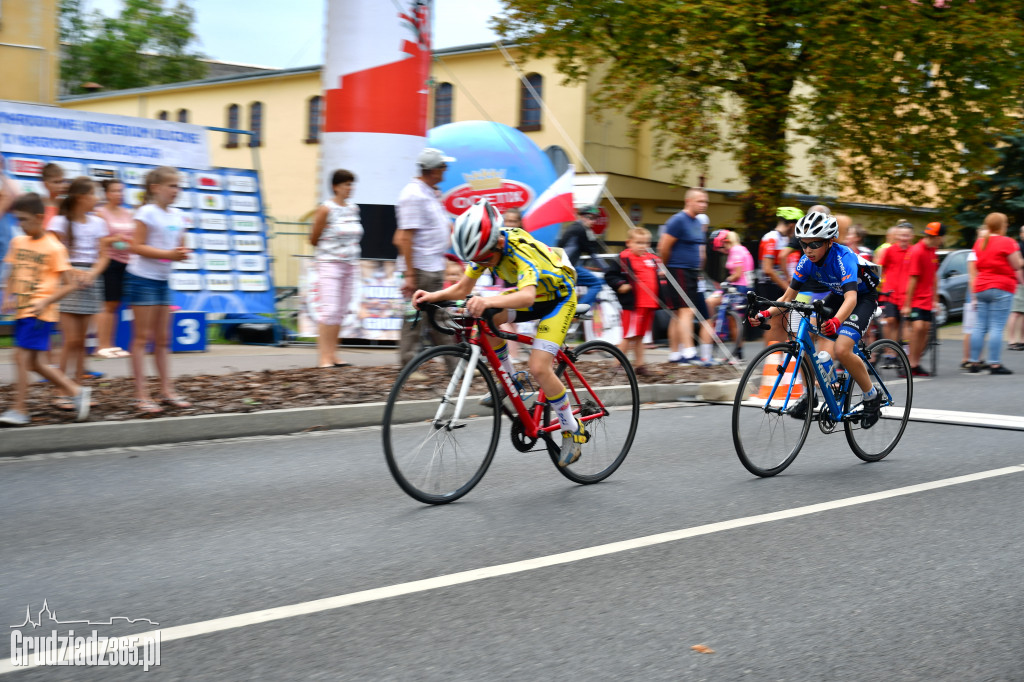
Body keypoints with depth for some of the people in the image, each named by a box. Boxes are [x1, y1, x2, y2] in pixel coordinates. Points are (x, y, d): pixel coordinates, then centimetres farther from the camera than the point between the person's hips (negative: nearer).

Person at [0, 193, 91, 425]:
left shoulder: (53, 248, -10)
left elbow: (69, 284, -10)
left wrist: (45, 302, -21)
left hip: (39, 314, -7)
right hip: (21, 311, 7)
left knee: (22, 356, -12)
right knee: (33, 363, 10)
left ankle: (19, 410, -4)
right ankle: (77, 391, 21)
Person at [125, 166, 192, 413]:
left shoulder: (177, 215, 9)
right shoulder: (147, 212, -12)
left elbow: (180, 246, 16)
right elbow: (137, 247, -16)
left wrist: (182, 254, -8)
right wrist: (168, 254, -24)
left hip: (162, 280, 7)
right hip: (142, 278, -7)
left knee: (162, 338, 11)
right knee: (142, 337, -4)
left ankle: (167, 390, 17)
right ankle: (141, 395, -2)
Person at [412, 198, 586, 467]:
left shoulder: (521, 249, -36)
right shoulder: (486, 248, -14)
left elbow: (526, 296, -53)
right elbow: (463, 288, -10)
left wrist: (488, 301, -69)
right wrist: (433, 296, -28)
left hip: (559, 296, -8)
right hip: (533, 294, 8)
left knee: (539, 368, -21)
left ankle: (573, 430, -1)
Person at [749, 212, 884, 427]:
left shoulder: (843, 257, -33)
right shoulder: (807, 262, -14)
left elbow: (851, 298, -46)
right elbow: (788, 297, -13)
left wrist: (835, 322, -65)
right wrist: (766, 314, -32)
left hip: (863, 297, -7)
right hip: (838, 295, 7)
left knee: (841, 349, -26)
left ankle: (872, 397, -5)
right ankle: (809, 394, 4)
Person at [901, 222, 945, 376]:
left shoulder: (932, 251, 11)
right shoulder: (916, 252, -14)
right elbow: (913, 279, -16)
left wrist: (935, 299, 19)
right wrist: (907, 304, -15)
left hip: (926, 299, 8)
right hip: (914, 299, -8)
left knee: (925, 329, 4)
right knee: (917, 326, -19)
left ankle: (916, 364, 10)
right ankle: (911, 364, -11)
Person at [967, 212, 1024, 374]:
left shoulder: (979, 243, 12)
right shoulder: (1008, 242, -8)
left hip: (981, 287, 6)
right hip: (1001, 288, -6)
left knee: (980, 327, 8)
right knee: (997, 327, -7)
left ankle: (974, 362, 8)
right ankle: (994, 364, -9)